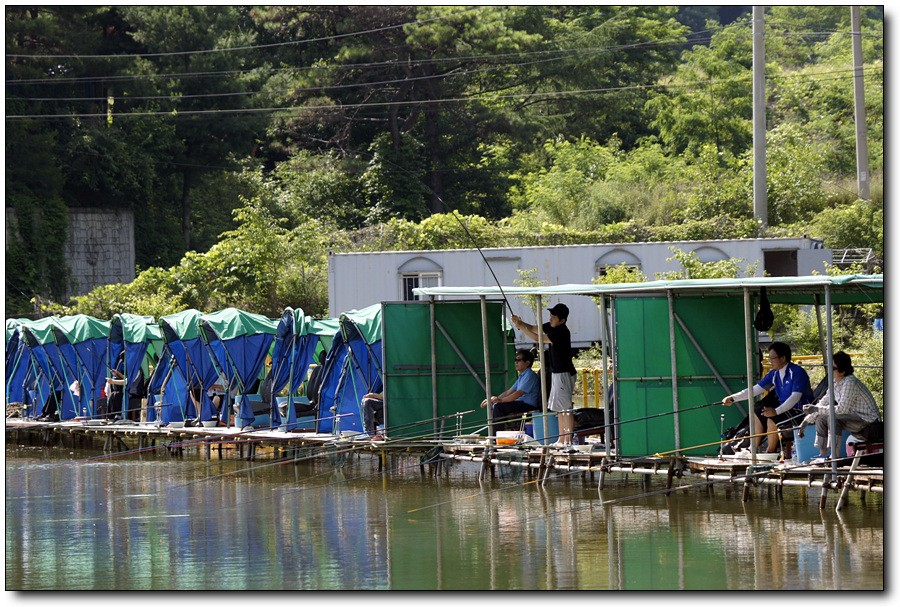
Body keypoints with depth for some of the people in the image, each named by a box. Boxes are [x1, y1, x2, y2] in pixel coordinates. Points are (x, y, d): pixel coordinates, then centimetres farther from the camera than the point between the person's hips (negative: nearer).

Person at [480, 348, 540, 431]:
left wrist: (500, 400, -23)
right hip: (521, 404, 10)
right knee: (493, 407, 3)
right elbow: (509, 392, 20)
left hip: (529, 405, -10)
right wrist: (494, 399, 9)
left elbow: (519, 393, -21)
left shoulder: (530, 375, -12)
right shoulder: (521, 376, 20)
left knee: (498, 407, -21)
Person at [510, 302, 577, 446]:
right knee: (559, 408, 13)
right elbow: (533, 329, 10)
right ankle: (561, 439, 18)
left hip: (565, 373, -10)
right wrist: (520, 323, -8)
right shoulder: (552, 327, 7)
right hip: (557, 373, 10)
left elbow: (537, 338, -24)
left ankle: (568, 440, -8)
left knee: (566, 408, -9)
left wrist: (521, 327, -20)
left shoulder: (561, 332, -21)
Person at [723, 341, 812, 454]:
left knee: (772, 419, -29)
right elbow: (756, 390, 7)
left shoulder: (796, 372, -18)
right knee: (756, 414, 5)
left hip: (800, 410, -9)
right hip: (785, 409, 9)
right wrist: (733, 398, 0)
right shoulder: (774, 374, 6)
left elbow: (795, 396, -27)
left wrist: (776, 411, -35)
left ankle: (770, 451, -13)